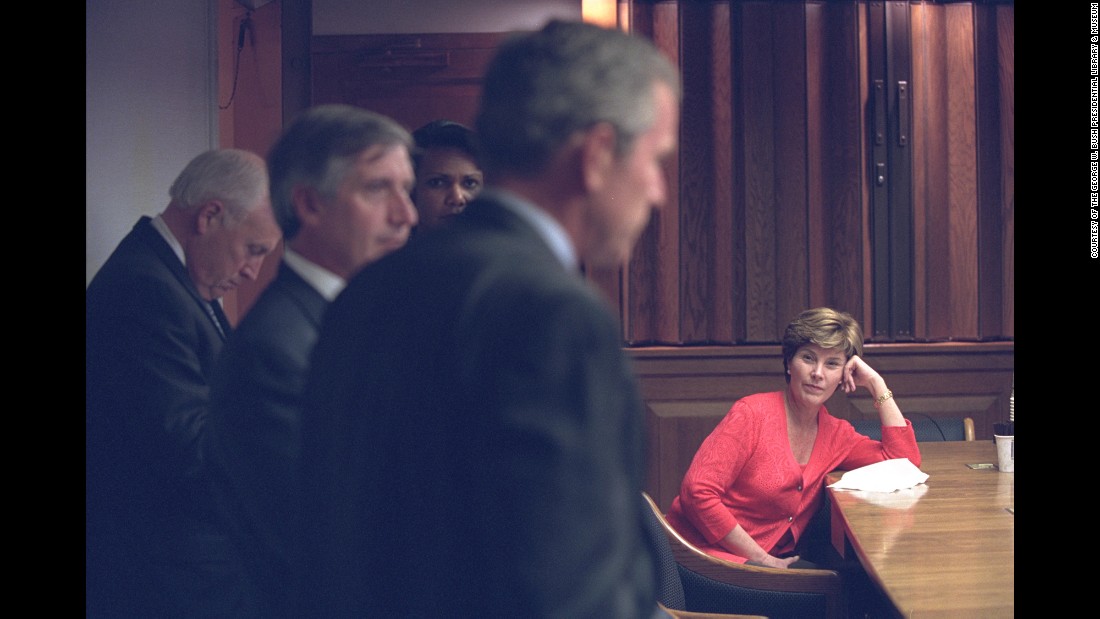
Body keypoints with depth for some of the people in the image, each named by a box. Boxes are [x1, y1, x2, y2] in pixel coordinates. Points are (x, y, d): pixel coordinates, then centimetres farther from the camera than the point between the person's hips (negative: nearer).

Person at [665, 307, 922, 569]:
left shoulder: (834, 433, 10)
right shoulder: (753, 413, -10)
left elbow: (906, 460, 3)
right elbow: (697, 492, -16)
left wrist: (877, 385, 2)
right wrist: (761, 559, -16)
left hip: (774, 560, 7)